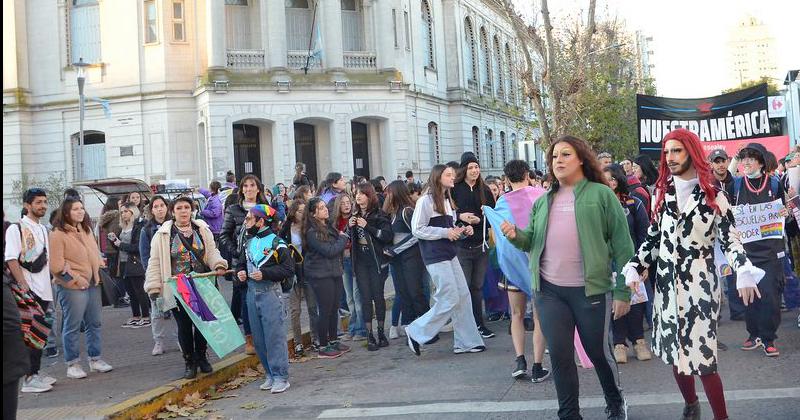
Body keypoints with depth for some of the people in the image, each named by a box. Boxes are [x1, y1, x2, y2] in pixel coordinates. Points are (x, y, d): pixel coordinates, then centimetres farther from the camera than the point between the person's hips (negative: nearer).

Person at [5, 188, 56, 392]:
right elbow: (11, 260, -13)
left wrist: (49, 287, 15)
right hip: (28, 290, -7)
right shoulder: (16, 228, -6)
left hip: (43, 290, 7)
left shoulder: (43, 229, 15)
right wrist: (23, 285, -19)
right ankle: (28, 379, -1)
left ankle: (35, 372, 20)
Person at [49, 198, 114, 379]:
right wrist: (76, 279, -14)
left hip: (93, 284, 7)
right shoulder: (58, 234, -10)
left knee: (94, 324, 12)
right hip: (72, 287, -7)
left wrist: (98, 274, 11)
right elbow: (56, 266, -14)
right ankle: (72, 364, 10)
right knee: (72, 327, -1)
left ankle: (95, 359, 24)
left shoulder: (86, 230, 12)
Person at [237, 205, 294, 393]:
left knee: (275, 336, -6)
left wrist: (264, 274, -18)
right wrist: (240, 272, 3)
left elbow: (288, 269, -11)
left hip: (270, 292, -7)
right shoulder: (249, 243, 14)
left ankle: (281, 377, 2)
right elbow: (241, 263, 26)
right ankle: (270, 375, 22)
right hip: (252, 293, 7)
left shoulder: (277, 243, -8)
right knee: (258, 339, 10)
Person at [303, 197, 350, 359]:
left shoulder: (329, 227, 11)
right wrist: (343, 238, -7)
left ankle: (333, 341, 25)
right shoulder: (312, 232, -16)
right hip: (321, 276, -8)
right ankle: (323, 347, 8)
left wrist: (342, 238, -1)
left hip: (334, 273, 8)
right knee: (325, 311, -2)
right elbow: (329, 251, -20)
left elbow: (338, 248, 18)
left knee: (334, 309, 13)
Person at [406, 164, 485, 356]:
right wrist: (445, 232, -17)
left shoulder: (447, 200, 15)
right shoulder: (426, 201, -10)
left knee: (463, 296, 6)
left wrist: (462, 231, 4)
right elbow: (417, 230, -14)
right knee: (450, 300, -8)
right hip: (436, 257, -8)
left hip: (450, 254, 8)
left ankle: (466, 342, 15)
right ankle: (416, 332, 7)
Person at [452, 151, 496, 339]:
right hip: (461, 245, -3)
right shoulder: (454, 189, -2)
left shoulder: (484, 190, 8)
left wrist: (479, 220, -10)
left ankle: (479, 323, 19)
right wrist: (459, 216, -16)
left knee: (477, 286, 11)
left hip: (481, 244, 3)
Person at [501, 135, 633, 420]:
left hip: (590, 290, -4)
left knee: (599, 352, 10)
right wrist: (515, 236, -7)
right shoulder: (543, 201, 12)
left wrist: (623, 291, -9)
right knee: (559, 355, 5)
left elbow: (622, 245, -5)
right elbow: (533, 241, 16)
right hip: (549, 290, 4)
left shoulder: (601, 195, -2)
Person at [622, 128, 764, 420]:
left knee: (701, 354, -9)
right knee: (674, 350, 9)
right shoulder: (662, 193, 9)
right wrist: (634, 268, 1)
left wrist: (744, 272, -19)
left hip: (699, 283, -4)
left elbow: (729, 239, -5)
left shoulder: (712, 195, -1)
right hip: (667, 283, 4)